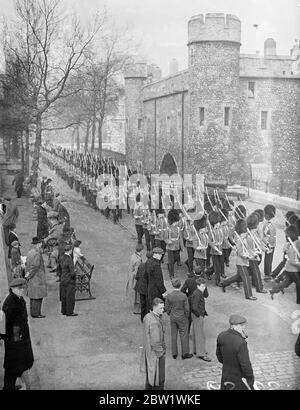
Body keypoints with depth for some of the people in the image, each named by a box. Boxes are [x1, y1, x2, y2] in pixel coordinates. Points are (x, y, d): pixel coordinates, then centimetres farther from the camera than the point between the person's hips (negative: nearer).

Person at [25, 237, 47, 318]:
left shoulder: (30, 252, 11)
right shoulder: (37, 254, -19)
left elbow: (27, 265, 15)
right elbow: (35, 267, -20)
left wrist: (27, 274, 14)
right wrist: (28, 275, -10)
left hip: (31, 279, 10)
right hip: (37, 278, -10)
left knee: (33, 296, 15)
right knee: (38, 296, -4)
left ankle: (33, 312, 21)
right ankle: (36, 313, -1)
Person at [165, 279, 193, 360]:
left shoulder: (168, 296, -13)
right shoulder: (183, 296, -19)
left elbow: (166, 308, -5)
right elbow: (187, 308, -13)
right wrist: (186, 317, 4)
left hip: (172, 317, 2)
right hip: (182, 318, -2)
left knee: (173, 335, 15)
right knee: (184, 335, 11)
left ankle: (174, 354, 24)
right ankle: (185, 353, 20)